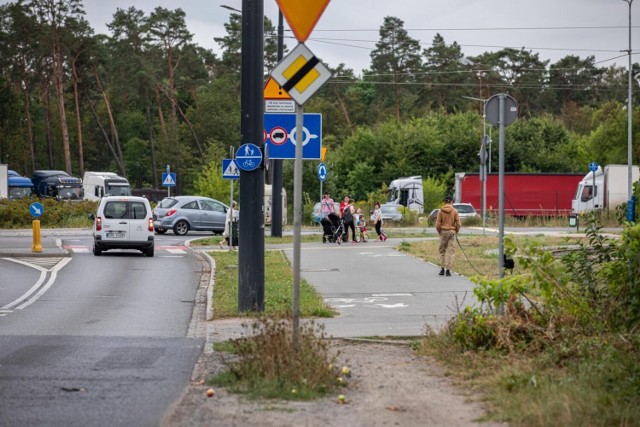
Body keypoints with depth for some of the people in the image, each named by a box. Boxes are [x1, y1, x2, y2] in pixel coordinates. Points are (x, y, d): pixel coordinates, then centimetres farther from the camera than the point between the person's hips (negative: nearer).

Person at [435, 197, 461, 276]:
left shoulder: (441, 211, -3)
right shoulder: (454, 211, -3)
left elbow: (438, 224, -4)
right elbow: (458, 224, -4)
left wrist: (439, 231, 11)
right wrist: (456, 231, 10)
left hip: (443, 232, 1)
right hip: (452, 232, 0)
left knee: (442, 250, 11)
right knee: (450, 251, 1)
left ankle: (442, 269, 10)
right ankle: (448, 269, -4)